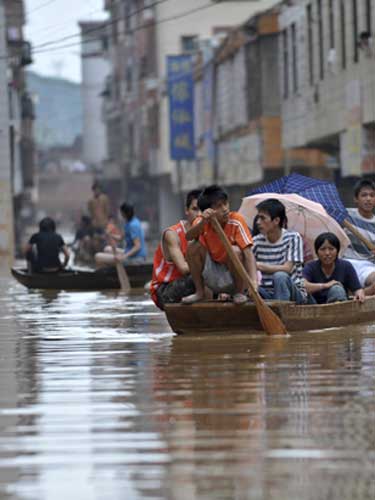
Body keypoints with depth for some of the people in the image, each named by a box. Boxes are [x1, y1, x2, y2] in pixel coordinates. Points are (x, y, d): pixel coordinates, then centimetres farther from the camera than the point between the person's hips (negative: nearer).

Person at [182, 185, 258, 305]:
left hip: (233, 277, -3)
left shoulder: (236, 221, -18)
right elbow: (189, 237, -30)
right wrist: (203, 222, -49)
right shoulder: (203, 222, -9)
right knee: (194, 246, -18)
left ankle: (239, 293, -8)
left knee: (235, 251, -30)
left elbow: (248, 253, -26)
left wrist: (253, 281, -41)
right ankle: (199, 292, -3)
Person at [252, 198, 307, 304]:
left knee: (280, 276, -35)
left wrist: (259, 265, -24)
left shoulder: (292, 238, -7)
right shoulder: (257, 241, 4)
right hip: (267, 293, 2)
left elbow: (287, 269, -17)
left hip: (294, 293, -2)